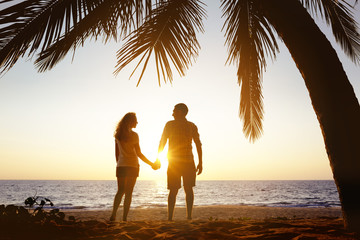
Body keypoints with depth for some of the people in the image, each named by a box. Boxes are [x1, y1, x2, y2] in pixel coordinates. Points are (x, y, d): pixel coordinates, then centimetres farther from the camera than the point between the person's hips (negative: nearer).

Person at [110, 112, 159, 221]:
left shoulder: (118, 134, 7)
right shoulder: (133, 135, -8)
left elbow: (116, 152, 10)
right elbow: (139, 154, -8)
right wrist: (151, 164, 0)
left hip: (121, 166, 4)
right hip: (132, 165, -4)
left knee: (120, 191, 9)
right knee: (128, 192, 1)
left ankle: (113, 214, -4)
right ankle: (124, 218, 1)